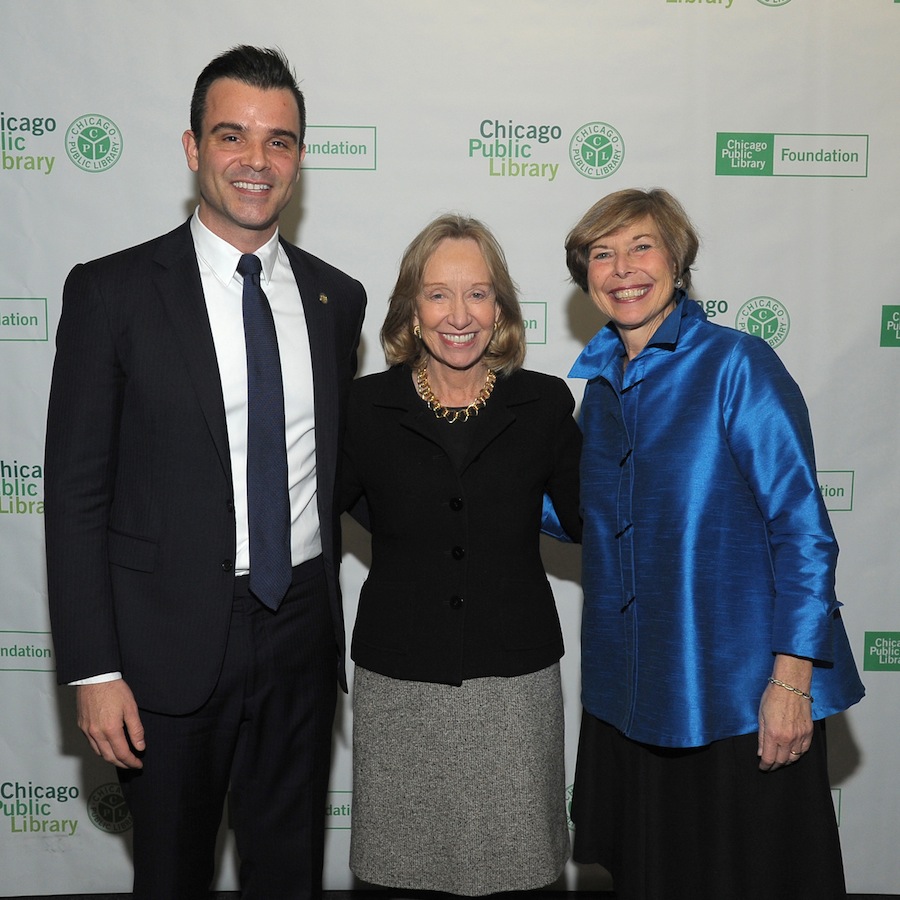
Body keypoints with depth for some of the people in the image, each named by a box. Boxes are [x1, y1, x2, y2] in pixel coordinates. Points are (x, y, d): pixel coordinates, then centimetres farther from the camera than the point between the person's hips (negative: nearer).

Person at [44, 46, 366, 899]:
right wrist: (93, 669, -12)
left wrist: (325, 609, 9)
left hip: (303, 635, 4)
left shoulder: (337, 298, 5)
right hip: (173, 639, -3)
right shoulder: (112, 291, -8)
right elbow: (76, 490, -8)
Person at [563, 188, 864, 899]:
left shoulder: (738, 365, -11)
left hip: (738, 698, -6)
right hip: (628, 698, 6)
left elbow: (802, 528, -14)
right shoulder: (600, 384, 8)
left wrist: (791, 680, -18)